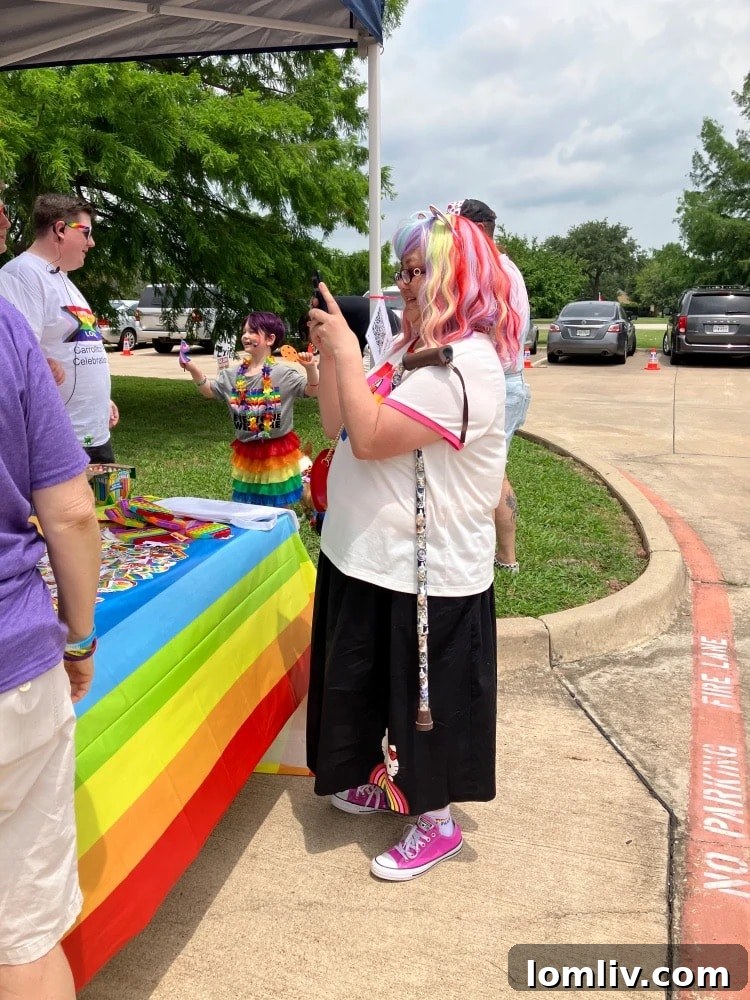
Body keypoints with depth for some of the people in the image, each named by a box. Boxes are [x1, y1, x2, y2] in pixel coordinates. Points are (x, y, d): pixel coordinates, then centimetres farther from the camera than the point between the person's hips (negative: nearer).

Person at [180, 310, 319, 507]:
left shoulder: (283, 372, -13)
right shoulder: (234, 374, 3)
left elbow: (313, 391, -17)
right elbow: (209, 390, 11)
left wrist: (310, 369, -36)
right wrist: (194, 370, -6)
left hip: (276, 452, -5)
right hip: (247, 453, 5)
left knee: (277, 508, 7)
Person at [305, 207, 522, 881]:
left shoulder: (465, 364, -21)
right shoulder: (414, 353, 10)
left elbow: (370, 439, -29)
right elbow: (337, 425, 11)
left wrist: (347, 350, -19)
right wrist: (327, 350, 0)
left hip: (425, 573, -9)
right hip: (371, 559, 10)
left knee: (425, 698, 7)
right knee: (376, 686, 23)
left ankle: (437, 822, 28)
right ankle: (390, 782, 45)